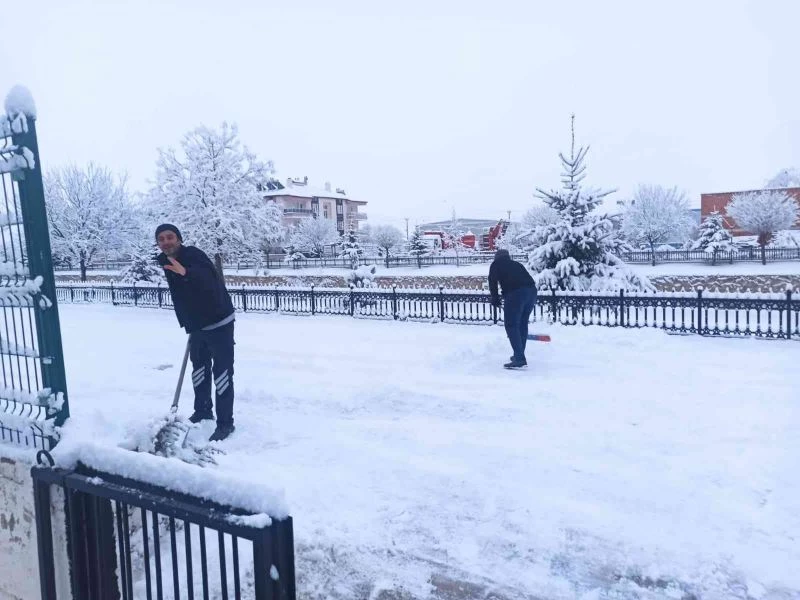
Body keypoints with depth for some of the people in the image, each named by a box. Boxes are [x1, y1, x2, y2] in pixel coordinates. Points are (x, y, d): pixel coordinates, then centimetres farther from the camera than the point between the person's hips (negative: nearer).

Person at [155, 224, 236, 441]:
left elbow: (209, 280, -44)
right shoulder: (165, 262, 2)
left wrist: (186, 273, -62)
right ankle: (202, 411, 38)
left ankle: (225, 423, 1)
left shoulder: (194, 255, -23)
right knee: (199, 368, 21)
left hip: (219, 322, -9)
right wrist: (188, 324, 16)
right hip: (197, 324, 9)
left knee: (222, 371, -6)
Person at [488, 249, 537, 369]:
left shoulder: (496, 264, 18)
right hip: (531, 291, 6)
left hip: (515, 293, -6)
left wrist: (495, 299, 14)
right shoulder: (517, 264, 33)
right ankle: (519, 356, 27)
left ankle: (519, 359, -9)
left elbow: (493, 281, 3)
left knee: (511, 325, -1)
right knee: (522, 324, 18)